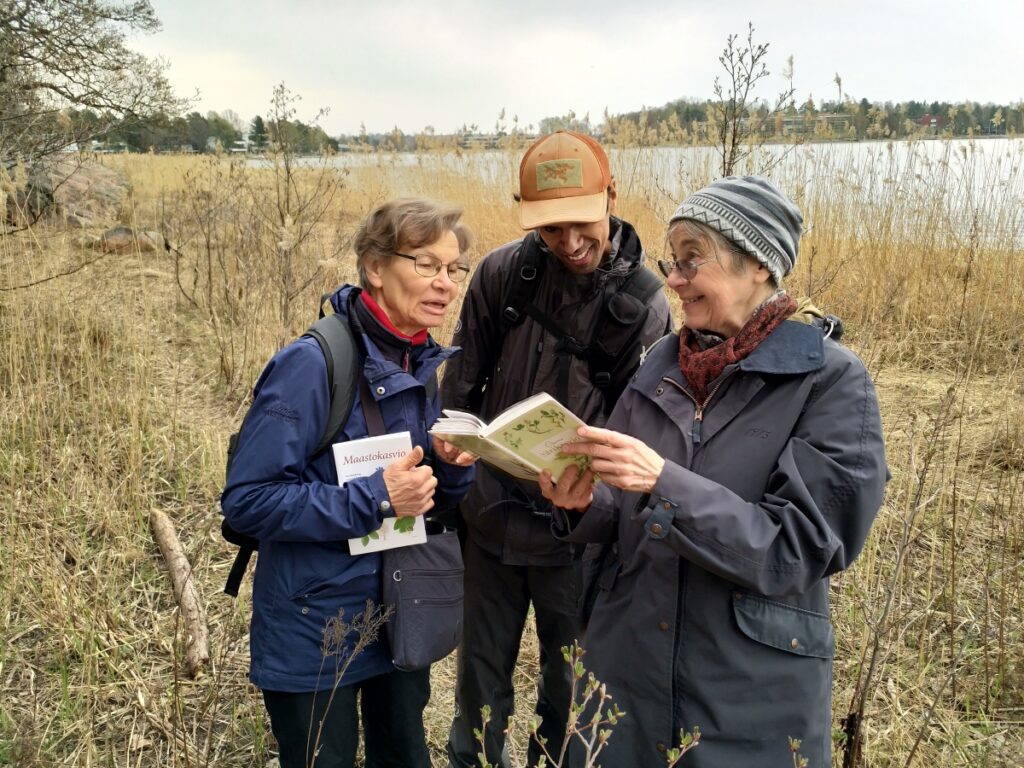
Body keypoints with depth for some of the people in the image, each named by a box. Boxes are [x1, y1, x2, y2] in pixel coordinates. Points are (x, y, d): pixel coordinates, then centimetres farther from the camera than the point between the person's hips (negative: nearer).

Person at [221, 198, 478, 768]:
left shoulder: (422, 364, 1)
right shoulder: (312, 364, -21)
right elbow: (247, 499, -23)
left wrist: (451, 465, -13)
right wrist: (373, 499, -28)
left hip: (403, 620, 7)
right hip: (315, 633, -6)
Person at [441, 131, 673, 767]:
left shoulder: (644, 304, -12)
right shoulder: (503, 273, -8)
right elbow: (459, 388, 1)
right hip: (490, 515, 2)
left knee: (570, 683, 15)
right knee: (481, 674, 18)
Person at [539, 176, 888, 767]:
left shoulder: (832, 379, -13)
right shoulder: (663, 363, 2)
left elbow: (801, 545, -19)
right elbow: (628, 514, 8)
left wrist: (664, 482, -28)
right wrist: (584, 504, -14)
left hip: (753, 697, -4)